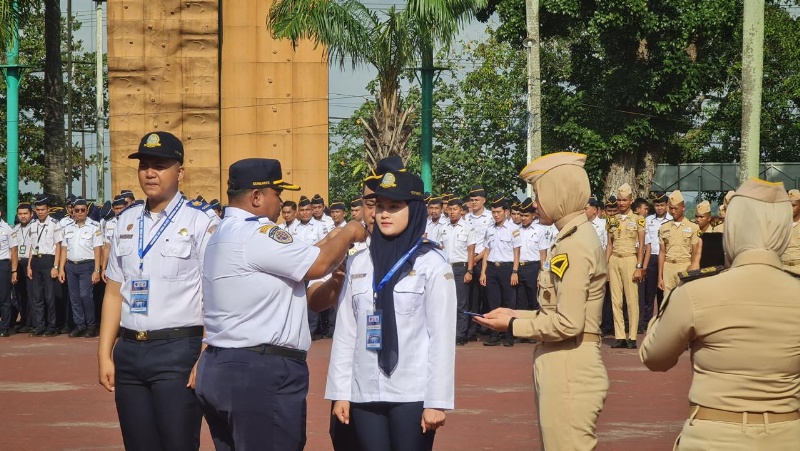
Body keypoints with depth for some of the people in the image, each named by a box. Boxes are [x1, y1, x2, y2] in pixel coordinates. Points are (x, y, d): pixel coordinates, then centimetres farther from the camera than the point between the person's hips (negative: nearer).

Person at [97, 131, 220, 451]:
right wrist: (104, 355, 10)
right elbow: (114, 292, 15)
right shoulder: (127, 221, 13)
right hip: (129, 352, 6)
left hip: (178, 353, -6)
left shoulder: (201, 221, -6)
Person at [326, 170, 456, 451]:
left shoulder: (432, 263, -3)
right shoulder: (359, 264, 9)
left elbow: (442, 335, -6)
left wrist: (437, 401, -10)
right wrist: (340, 392, 6)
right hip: (364, 394, 4)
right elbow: (345, 331, 9)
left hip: (413, 394, -4)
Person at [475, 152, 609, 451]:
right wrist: (516, 314, 10)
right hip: (561, 367, 10)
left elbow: (568, 324, -22)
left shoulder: (574, 245, -18)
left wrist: (513, 326, -10)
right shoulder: (575, 237, 13)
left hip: (569, 370, -10)